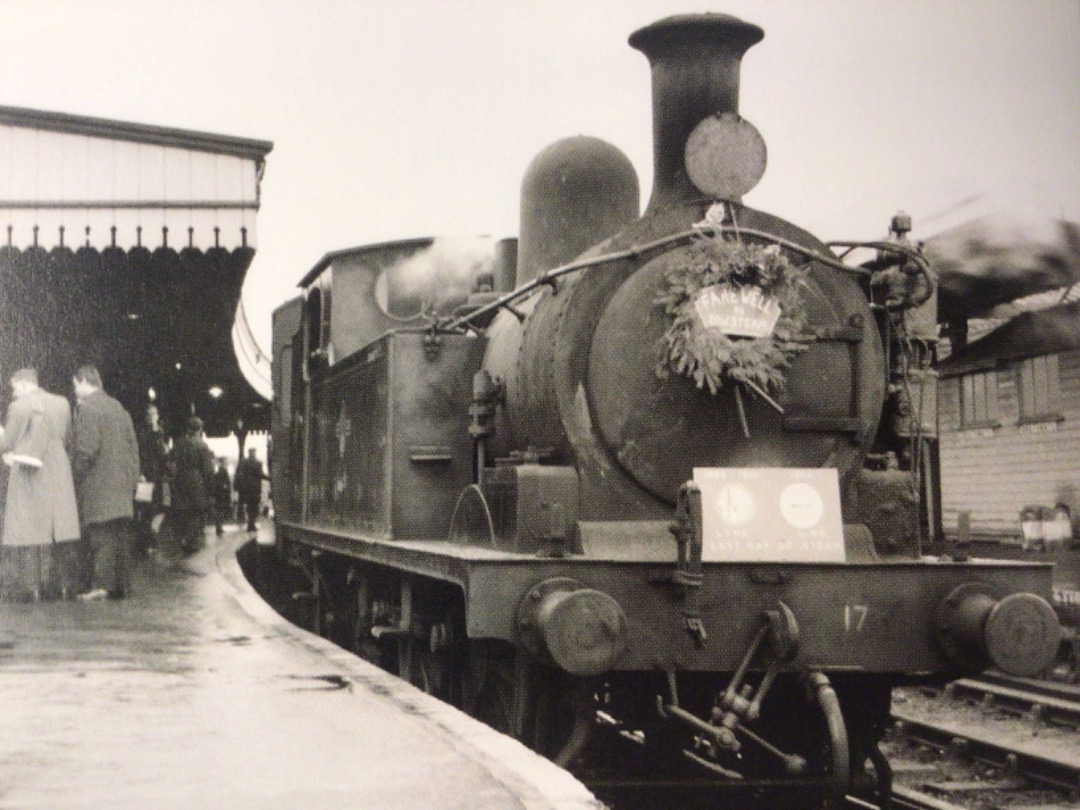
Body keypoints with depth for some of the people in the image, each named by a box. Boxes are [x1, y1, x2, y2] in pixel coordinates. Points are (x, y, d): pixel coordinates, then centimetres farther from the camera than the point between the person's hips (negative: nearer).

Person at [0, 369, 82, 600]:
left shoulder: (20, 407, -11)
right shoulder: (62, 404, 5)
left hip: (27, 476, -4)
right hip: (57, 472, 5)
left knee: (29, 528, 1)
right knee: (60, 527, 8)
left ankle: (33, 585, -1)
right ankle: (63, 583, 7)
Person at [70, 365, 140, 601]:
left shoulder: (86, 407, -9)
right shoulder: (118, 407, 15)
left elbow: (86, 449, -17)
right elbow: (133, 446, 15)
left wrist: (77, 476, -6)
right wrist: (131, 479, 17)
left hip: (97, 485, -7)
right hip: (122, 483, 7)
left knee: (100, 536, -7)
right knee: (121, 535, 9)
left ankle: (101, 584, -9)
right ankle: (122, 584, 11)